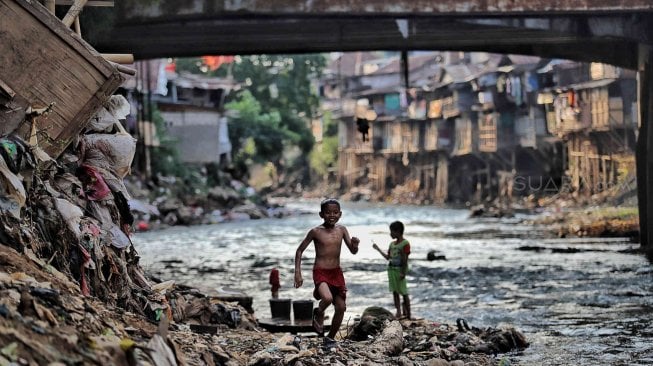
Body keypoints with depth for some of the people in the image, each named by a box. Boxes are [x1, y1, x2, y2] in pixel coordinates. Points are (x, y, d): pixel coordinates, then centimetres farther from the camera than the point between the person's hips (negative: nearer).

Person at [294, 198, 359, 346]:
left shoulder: (342, 230, 2)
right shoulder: (316, 232, -8)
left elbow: (353, 251, 1)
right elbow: (300, 250, 0)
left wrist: (355, 244, -22)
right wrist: (297, 272, -6)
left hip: (337, 272, 4)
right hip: (320, 272, -4)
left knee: (341, 307, 3)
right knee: (327, 298, -31)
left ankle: (331, 337, 23)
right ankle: (318, 314, 4)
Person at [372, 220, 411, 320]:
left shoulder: (405, 244, -10)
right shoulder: (392, 244, 14)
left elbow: (405, 259, -14)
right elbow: (388, 257, 21)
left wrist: (403, 273, -18)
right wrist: (378, 249, 19)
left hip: (400, 270, -8)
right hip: (391, 269, 8)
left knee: (404, 292, -5)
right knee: (395, 292, 7)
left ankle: (408, 314, -2)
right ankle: (398, 313, 12)